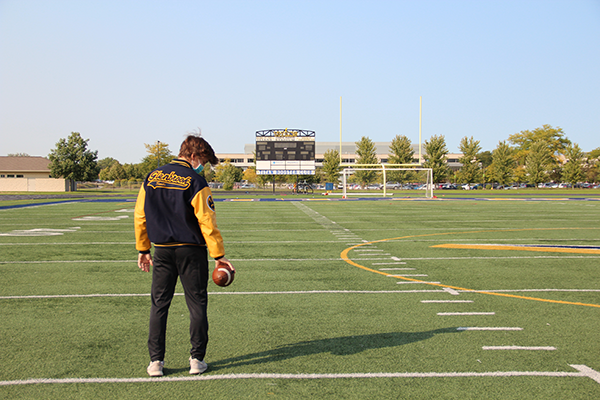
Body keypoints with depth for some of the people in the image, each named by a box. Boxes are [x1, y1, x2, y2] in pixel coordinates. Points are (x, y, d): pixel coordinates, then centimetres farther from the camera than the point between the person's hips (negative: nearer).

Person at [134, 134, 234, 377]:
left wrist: (143, 250, 15)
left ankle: (156, 361, 11)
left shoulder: (151, 178, 6)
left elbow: (139, 216, 8)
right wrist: (218, 255, -7)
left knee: (159, 304, 11)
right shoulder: (195, 183, -11)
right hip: (191, 251, -4)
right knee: (197, 304, 7)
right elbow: (207, 222, -12)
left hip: (162, 251, 4)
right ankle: (197, 359, 11)